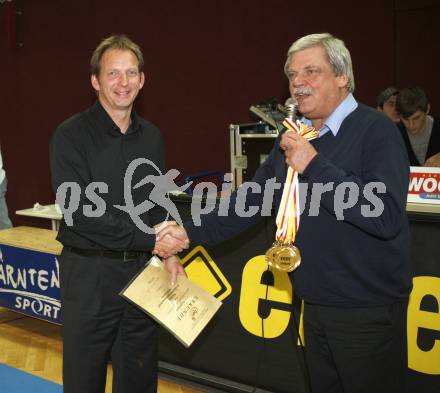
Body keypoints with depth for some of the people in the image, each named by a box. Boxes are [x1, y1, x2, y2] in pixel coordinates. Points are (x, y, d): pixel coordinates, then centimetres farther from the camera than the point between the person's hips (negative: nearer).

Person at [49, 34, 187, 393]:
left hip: (141, 269, 5)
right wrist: (148, 239, -18)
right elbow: (79, 209, -19)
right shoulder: (71, 135, -10)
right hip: (89, 273, -5)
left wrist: (169, 254, 0)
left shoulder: (151, 136, 8)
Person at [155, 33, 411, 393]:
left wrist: (314, 166, -24)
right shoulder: (294, 138, 9)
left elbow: (386, 217, -26)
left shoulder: (376, 131, -14)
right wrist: (191, 232, 0)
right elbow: (252, 201, 11)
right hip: (316, 306, 7)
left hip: (368, 311, -6)